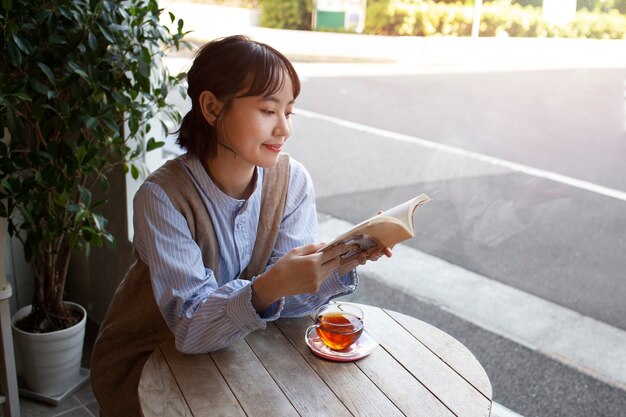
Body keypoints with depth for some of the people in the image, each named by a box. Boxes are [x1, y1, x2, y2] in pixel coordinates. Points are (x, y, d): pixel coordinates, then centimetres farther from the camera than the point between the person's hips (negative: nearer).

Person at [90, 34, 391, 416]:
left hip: (229, 349, 3)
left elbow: (288, 300, -12)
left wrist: (340, 261, -29)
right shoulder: (163, 197, -23)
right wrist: (268, 289, -42)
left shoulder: (292, 180, -11)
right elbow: (191, 327, -26)